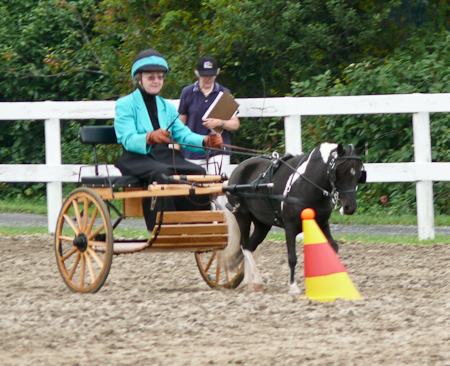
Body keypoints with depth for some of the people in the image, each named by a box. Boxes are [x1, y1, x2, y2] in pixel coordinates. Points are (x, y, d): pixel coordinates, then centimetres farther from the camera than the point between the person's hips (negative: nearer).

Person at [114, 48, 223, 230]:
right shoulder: (125, 105, 3)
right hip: (137, 159, -5)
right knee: (161, 173, -37)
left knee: (198, 172, -23)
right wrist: (150, 138, -36)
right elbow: (128, 139, -14)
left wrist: (206, 141, -13)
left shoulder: (167, 108, 23)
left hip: (166, 156, 5)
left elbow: (184, 135, 9)